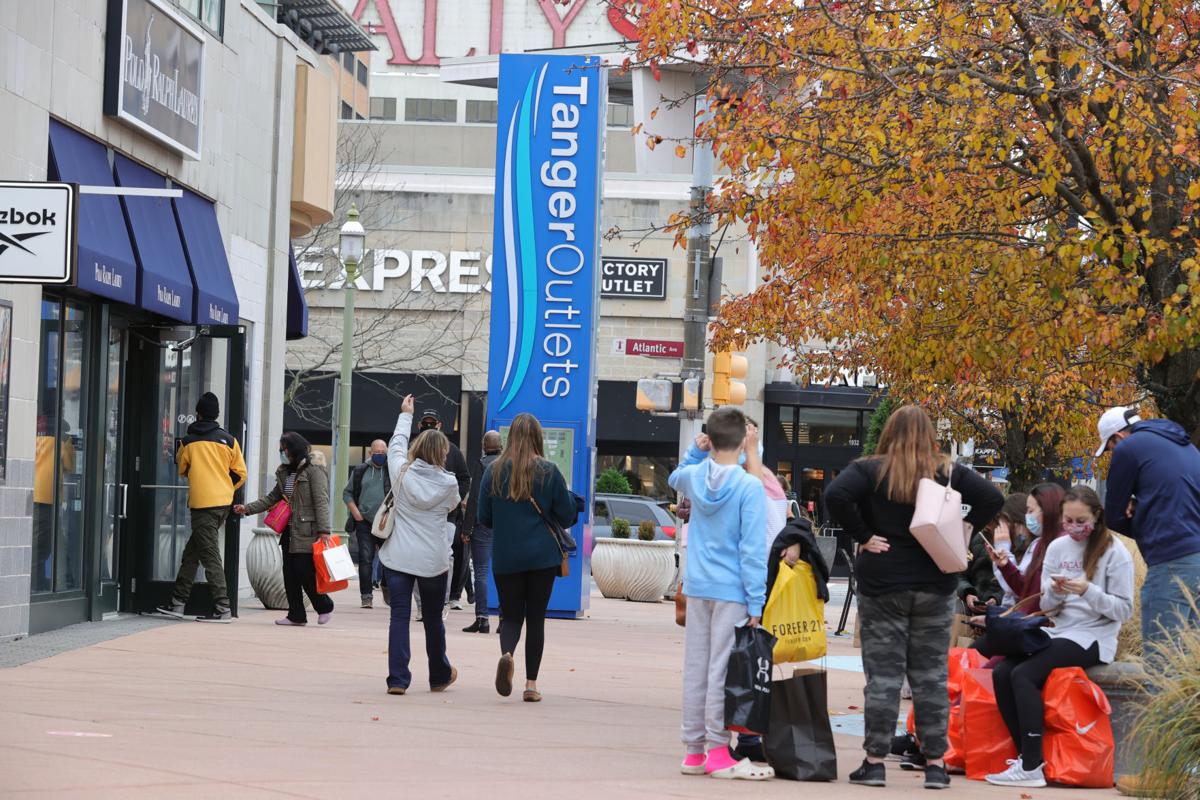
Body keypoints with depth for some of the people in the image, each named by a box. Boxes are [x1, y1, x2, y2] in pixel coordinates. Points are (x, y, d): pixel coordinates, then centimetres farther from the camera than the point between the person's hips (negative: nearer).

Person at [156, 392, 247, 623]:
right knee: (192, 552, 14)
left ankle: (222, 609, -13)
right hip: (223, 504, 5)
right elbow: (240, 474, 7)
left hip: (202, 504, -5)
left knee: (210, 556, -6)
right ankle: (177, 602, 17)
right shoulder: (228, 440, 5)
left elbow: (181, 469, 16)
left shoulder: (188, 442, -1)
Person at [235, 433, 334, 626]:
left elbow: (321, 501, -15)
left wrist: (323, 530, -22)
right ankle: (296, 615, 12)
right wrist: (248, 509, 9)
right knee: (290, 574, 7)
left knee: (305, 573, -7)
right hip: (289, 531, 8)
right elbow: (272, 498, 20)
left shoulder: (313, 469, -8)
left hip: (307, 532, -8)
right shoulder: (285, 472, 17)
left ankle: (324, 607, 12)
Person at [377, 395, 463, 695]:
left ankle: (398, 678, -10)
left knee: (399, 616, -1)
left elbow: (396, 444, 17)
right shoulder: (448, 483, -7)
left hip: (398, 557, 1)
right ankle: (439, 676, 30)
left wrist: (406, 414, 33)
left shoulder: (402, 472, -3)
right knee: (433, 618, 14)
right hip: (433, 560, -1)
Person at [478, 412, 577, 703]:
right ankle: (531, 684, 5)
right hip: (542, 556, -1)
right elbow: (567, 516, 1)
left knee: (511, 616, 10)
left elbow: (484, 518, 6)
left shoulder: (493, 471, -1)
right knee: (536, 617, 8)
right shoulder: (548, 472, -5)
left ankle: (506, 654, -22)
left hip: (505, 558, 1)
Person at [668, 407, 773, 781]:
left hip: (697, 588, 5)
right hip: (732, 591, -5)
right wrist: (756, 601, -13)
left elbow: (675, 479, 31)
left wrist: (695, 451, 14)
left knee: (695, 667, 10)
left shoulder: (694, 476, 3)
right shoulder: (749, 487, -13)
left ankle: (694, 749, 16)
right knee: (721, 670, -3)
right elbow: (752, 549, -15)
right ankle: (717, 752, 0)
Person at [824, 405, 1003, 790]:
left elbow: (835, 496, -20)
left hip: (882, 585, -2)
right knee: (931, 675, 7)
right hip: (934, 585, 2)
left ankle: (875, 762, 2)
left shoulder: (870, 470, -5)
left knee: (883, 673, 2)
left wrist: (863, 536, -12)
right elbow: (992, 498, -4)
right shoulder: (948, 472, 2)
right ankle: (935, 764, 8)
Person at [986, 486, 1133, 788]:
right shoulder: (1057, 547, 11)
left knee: (1023, 675, -26)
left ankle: (1031, 766, -23)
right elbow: (1047, 606, 12)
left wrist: (1088, 591, -22)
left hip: (1092, 637, -6)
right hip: (1057, 630, 6)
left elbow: (1124, 609, -8)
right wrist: (1055, 592, -11)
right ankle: (1027, 755, -11)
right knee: (1001, 673, -17)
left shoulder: (1114, 552, -4)